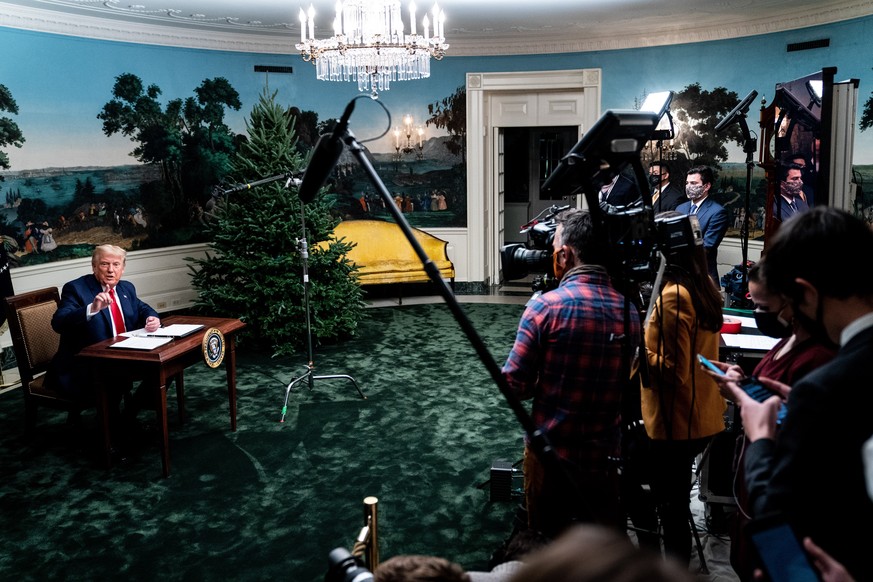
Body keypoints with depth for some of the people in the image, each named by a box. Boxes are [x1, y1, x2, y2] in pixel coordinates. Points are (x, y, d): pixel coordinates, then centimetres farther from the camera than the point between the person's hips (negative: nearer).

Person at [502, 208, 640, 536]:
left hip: (550, 456, -3)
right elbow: (623, 381, 8)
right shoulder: (628, 311, -2)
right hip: (605, 457, 4)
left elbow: (514, 385, -14)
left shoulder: (546, 306, -16)